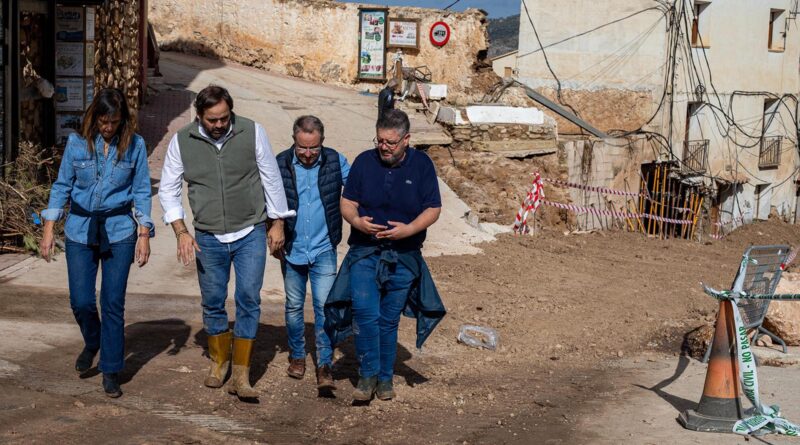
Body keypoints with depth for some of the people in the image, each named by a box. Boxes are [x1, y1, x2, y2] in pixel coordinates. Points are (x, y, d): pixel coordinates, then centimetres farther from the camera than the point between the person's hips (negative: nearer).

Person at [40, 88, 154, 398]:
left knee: (113, 303, 0)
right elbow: (62, 186, 4)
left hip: (119, 231, -1)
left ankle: (111, 371, 12)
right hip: (80, 230, 1)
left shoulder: (134, 145, -4)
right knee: (81, 301, 1)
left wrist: (144, 235, -3)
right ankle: (92, 344, 34)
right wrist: (48, 230, 0)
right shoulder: (77, 143, -2)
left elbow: (141, 192, 1)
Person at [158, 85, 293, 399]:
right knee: (213, 302, 11)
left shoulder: (252, 132, -8)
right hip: (209, 239, 2)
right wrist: (181, 232, -5)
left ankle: (241, 374, 1)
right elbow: (168, 189, 3)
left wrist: (277, 223, 4)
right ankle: (219, 361, 32)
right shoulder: (182, 141, -5)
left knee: (249, 299, -6)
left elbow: (271, 178, 1)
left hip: (250, 234, -1)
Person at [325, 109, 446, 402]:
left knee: (389, 320, 8)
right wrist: (356, 221, -19)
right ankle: (367, 375, -3)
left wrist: (409, 229, -19)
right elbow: (347, 202, 4)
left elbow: (433, 209, -1)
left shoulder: (421, 164, -1)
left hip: (403, 256, 0)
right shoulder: (364, 162, 1)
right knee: (365, 312, -17)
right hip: (364, 252, 0)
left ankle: (385, 378, 23)